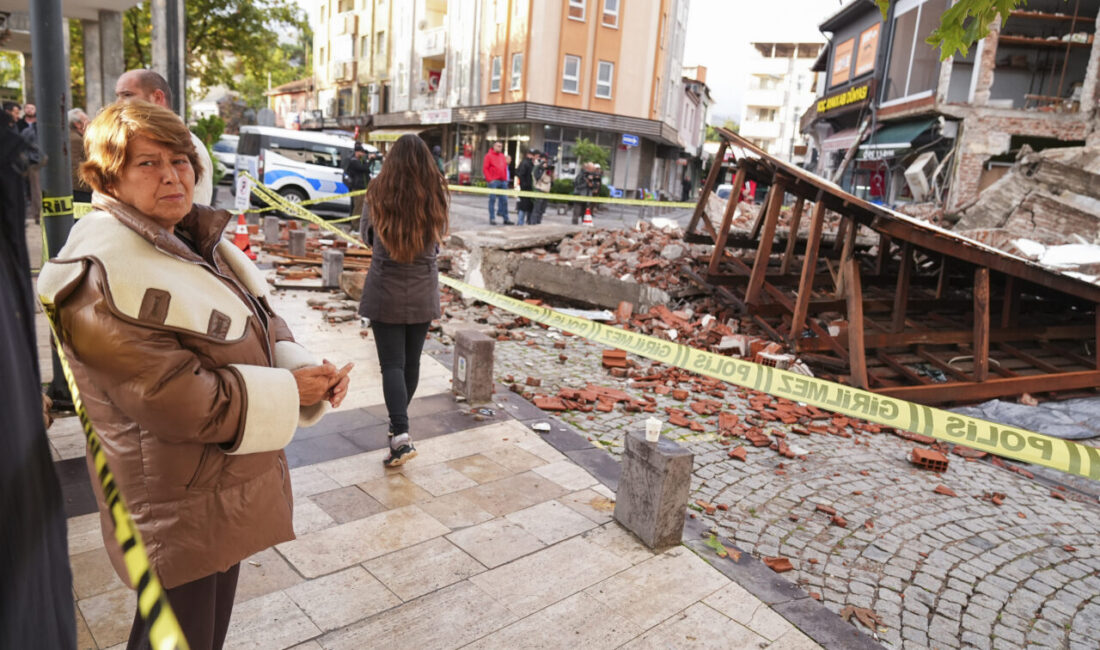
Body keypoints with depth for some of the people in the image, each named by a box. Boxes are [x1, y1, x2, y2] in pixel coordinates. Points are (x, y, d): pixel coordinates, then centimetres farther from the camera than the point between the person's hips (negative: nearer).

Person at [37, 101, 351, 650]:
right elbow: (177, 399, -28)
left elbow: (261, 324, 8)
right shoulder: (103, 276, -23)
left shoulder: (191, 241, 5)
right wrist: (287, 392, -19)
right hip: (178, 511, -8)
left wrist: (305, 369, -12)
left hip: (227, 489, 9)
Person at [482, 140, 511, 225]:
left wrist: (505, 179, 9)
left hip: (503, 182, 6)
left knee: (504, 200, 5)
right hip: (494, 181, -6)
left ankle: (505, 219, 10)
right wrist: (490, 179, -12)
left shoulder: (502, 156, 17)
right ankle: (492, 219, 2)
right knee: (492, 200, -2)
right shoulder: (489, 156, -1)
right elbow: (485, 168, -6)